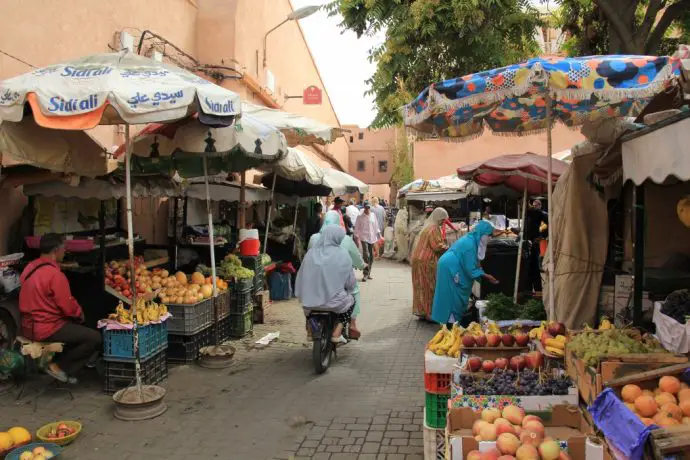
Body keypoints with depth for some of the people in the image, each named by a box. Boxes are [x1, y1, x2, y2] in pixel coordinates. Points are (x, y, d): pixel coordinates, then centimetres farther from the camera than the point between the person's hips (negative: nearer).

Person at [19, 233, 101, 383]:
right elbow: (69, 307, -19)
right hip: (46, 329, -10)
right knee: (95, 337, -9)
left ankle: (62, 366, 22)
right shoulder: (55, 274, -22)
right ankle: (60, 366, 0)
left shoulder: (30, 267, 6)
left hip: (29, 325, 10)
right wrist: (80, 314, 4)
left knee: (76, 327, 29)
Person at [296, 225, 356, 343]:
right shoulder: (342, 255, -9)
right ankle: (337, 333, 16)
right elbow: (350, 282, -2)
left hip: (311, 302, 3)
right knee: (351, 300, 28)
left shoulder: (311, 253, -1)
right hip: (334, 302, -3)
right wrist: (347, 289, 19)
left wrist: (303, 296, 18)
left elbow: (301, 276, 5)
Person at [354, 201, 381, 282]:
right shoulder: (360, 217, -3)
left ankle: (368, 273, 21)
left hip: (372, 238, 4)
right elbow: (357, 228, -1)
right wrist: (356, 238, -6)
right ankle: (365, 274, -12)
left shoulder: (373, 215, 7)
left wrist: (379, 237, 11)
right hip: (364, 238, -4)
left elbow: (376, 226, 13)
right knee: (366, 255, -16)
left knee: (371, 256, 8)